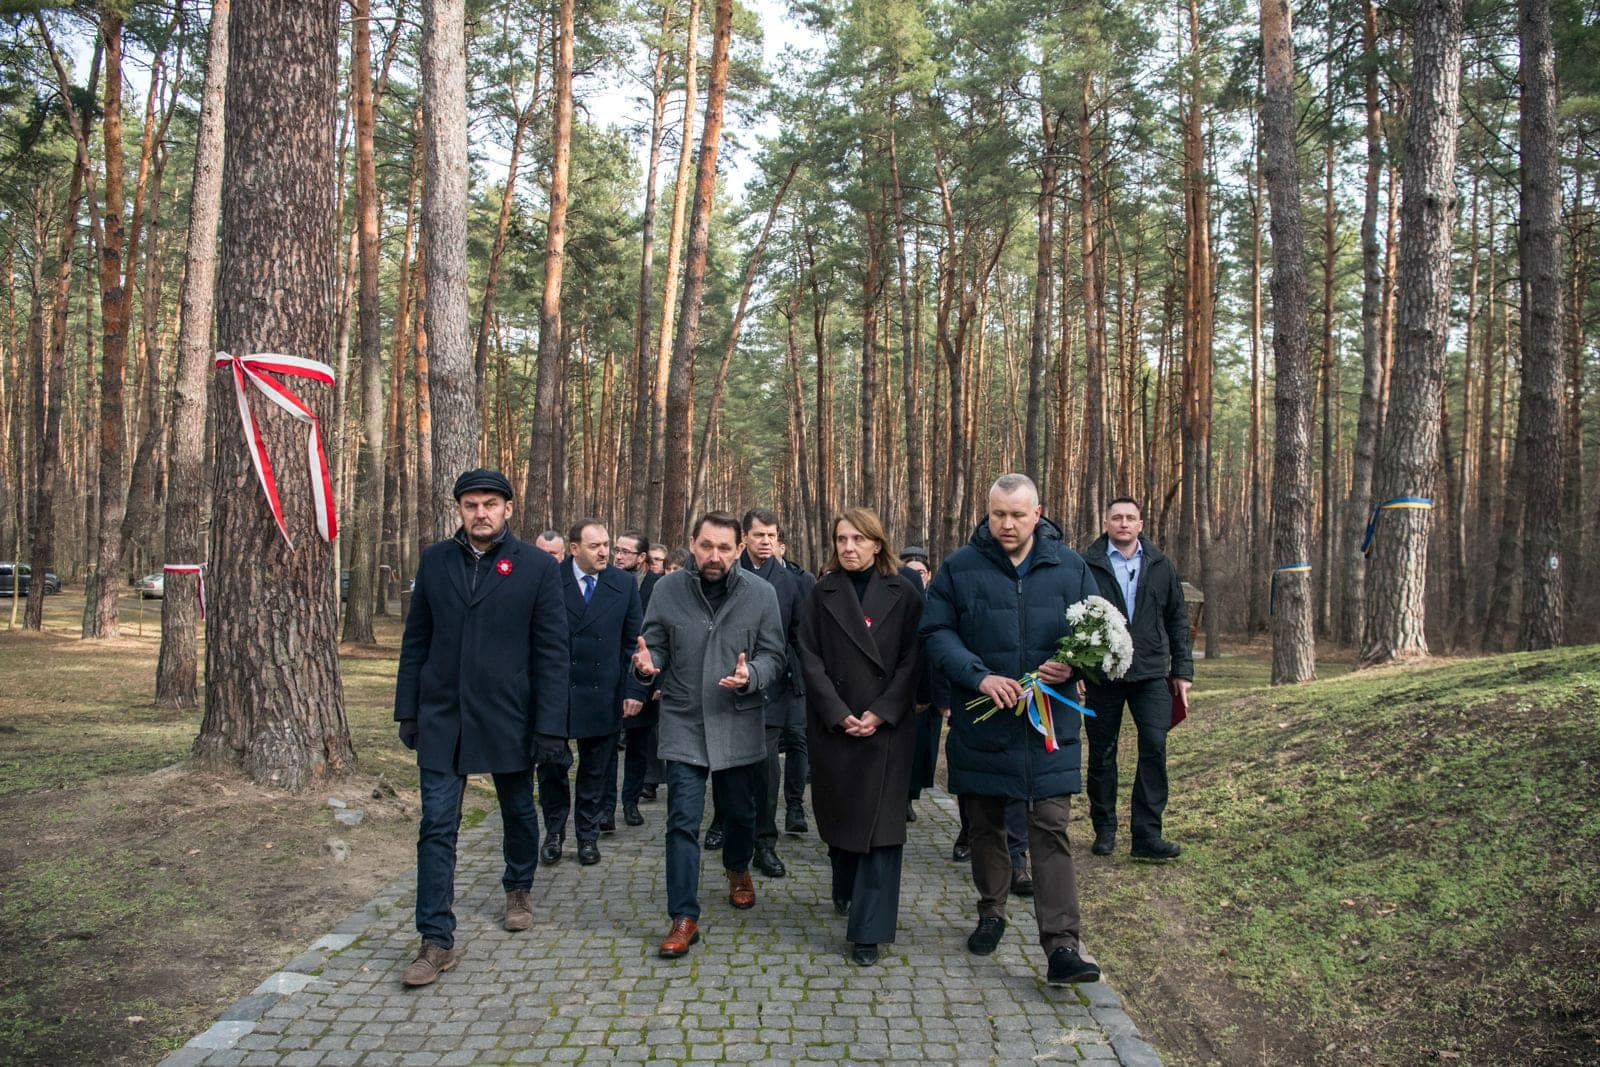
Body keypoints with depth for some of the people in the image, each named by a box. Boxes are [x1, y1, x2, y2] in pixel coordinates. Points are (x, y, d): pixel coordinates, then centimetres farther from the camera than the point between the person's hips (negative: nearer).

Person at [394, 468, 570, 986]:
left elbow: (551, 652, -6)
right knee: (437, 826, 0)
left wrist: (548, 725, -9)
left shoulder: (538, 567, -6)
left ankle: (518, 890, 43)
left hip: (507, 718, -1)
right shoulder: (434, 560, 3)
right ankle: (437, 941, 9)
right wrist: (408, 710, 5)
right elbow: (416, 640, 8)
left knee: (519, 813, 17)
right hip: (441, 718, 2)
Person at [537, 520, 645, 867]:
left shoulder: (624, 584, 0)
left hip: (603, 693, 1)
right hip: (554, 692, -1)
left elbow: (634, 642, 3)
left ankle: (588, 835, 28)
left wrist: (635, 690, -3)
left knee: (596, 770, 12)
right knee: (551, 766, 8)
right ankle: (554, 832, 29)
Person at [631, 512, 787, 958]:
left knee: (740, 812, 18)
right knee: (683, 821, -4)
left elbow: (774, 656, -3)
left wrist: (750, 676, -24)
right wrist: (648, 664, -20)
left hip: (739, 724, 1)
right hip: (683, 724, -1)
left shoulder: (761, 593, -6)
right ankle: (684, 918, 7)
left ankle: (738, 869, 49)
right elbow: (656, 647, 3)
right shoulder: (667, 590, -6)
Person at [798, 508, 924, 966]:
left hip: (887, 727, -2)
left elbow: (912, 660, -3)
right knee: (838, 813, 14)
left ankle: (869, 930, -1)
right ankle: (846, 889, 40)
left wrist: (880, 713, -13)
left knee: (880, 823, -5)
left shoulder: (903, 595, 1)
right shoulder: (822, 595, 4)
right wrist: (840, 714, -12)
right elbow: (811, 659, -2)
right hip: (833, 725, 2)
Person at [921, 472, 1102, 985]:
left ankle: (1062, 946, 1)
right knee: (985, 823, 15)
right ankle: (991, 913, 35)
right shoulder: (960, 567, -3)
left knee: (1051, 828, -2)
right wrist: (979, 676, -19)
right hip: (980, 722, 1)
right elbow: (936, 632, -5)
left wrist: (1073, 664, -13)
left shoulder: (1069, 567, 2)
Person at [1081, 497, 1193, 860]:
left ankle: (1146, 834, -2)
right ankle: (1105, 829, 22)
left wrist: (1182, 669, 9)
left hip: (1151, 673, 2)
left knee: (1155, 746, -8)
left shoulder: (1160, 565, 9)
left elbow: (1177, 619, 13)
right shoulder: (1088, 565, -1)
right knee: (1102, 752, 7)